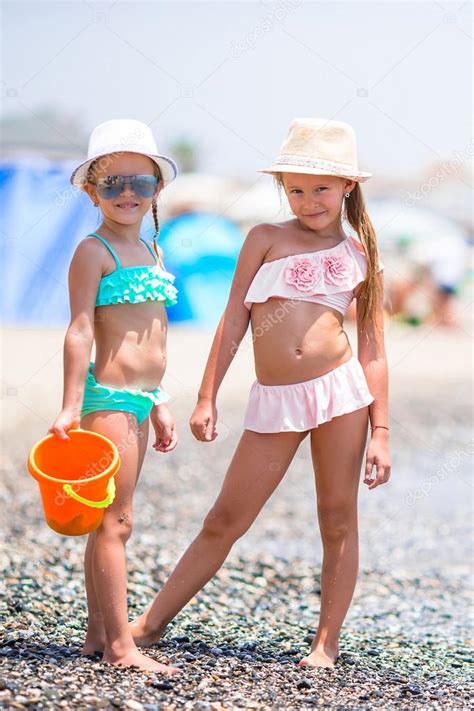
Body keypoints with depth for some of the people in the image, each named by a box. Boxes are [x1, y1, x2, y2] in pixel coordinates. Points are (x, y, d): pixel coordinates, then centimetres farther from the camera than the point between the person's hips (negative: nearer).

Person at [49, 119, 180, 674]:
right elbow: (80, 331, -14)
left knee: (108, 521, 12)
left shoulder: (151, 252, 16)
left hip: (139, 398, 8)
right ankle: (121, 645, -5)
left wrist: (159, 404, 21)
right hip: (109, 395, -8)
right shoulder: (94, 251, -8)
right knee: (115, 521, -7)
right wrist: (71, 407, -18)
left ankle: (98, 634, 18)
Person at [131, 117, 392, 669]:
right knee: (224, 521, 3)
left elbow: (373, 351, 8)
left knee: (338, 519, 4)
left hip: (341, 389, 0)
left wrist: (380, 432, 2)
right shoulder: (266, 240, 8)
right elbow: (233, 322, 7)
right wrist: (206, 399, 2)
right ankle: (149, 624, 13)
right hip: (274, 400, 0)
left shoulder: (361, 256, 8)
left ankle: (327, 643, 14)